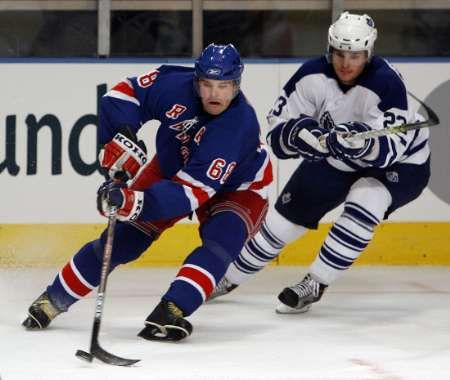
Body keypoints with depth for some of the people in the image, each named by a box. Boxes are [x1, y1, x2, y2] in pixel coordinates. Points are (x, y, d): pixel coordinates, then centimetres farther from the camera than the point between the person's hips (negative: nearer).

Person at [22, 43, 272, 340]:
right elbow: (125, 94, -15)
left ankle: (170, 312, -37)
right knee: (125, 236, -2)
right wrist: (120, 138, -34)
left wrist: (135, 202, -55)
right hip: (171, 167, 3)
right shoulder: (176, 85, -30)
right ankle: (54, 300, 11)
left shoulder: (240, 125, -40)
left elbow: (194, 188, -44)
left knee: (222, 239, -31)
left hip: (236, 187, -3)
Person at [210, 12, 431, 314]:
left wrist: (365, 143, -59)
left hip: (401, 162, -5)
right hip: (336, 159, 5)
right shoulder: (313, 75, -21)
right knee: (286, 215, 6)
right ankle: (230, 277, 27)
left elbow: (390, 148, -38)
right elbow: (280, 125, -17)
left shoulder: (387, 83, -33)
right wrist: (302, 133, -39)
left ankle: (315, 284, -19)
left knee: (365, 202, -32)